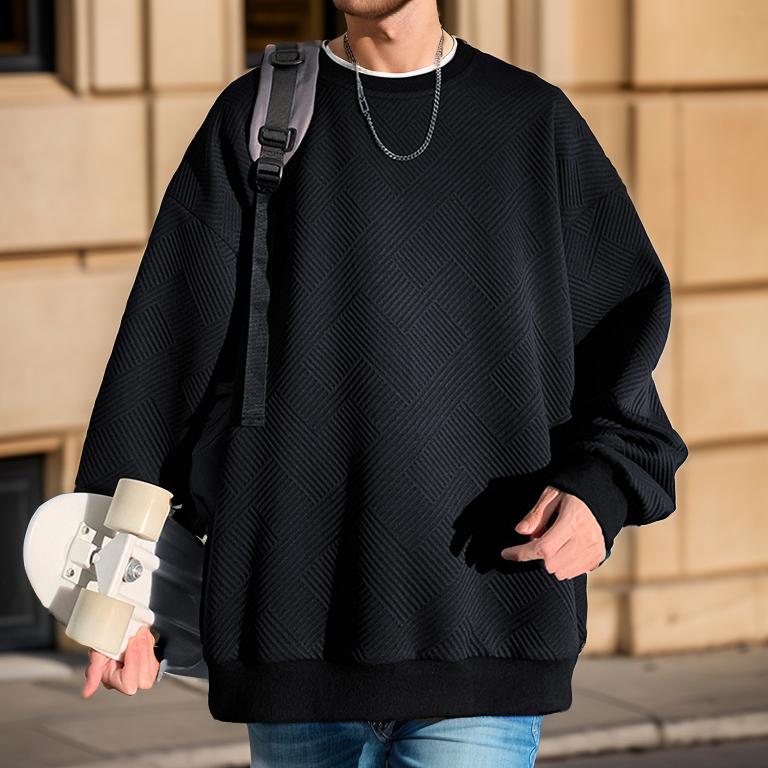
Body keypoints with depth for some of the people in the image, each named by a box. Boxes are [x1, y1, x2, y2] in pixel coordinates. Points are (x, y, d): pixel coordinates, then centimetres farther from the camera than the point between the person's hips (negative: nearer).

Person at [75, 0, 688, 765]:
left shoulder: (538, 124, 9)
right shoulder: (254, 121, 7)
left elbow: (626, 331, 9)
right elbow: (164, 351, 4)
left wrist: (601, 488, -11)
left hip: (485, 628, -1)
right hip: (298, 620, 1)